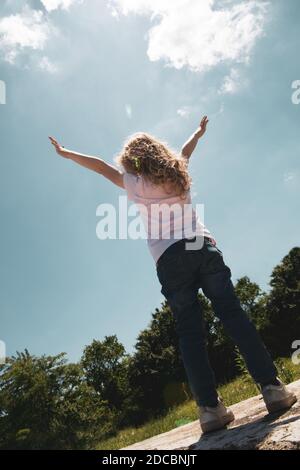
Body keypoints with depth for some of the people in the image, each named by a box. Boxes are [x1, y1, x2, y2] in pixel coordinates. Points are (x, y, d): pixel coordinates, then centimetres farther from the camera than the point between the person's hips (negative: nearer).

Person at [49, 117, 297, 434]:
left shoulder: (134, 183, 13)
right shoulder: (179, 172, 23)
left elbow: (99, 165, 23)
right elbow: (186, 150, 43)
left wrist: (65, 153, 37)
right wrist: (199, 132, 64)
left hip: (170, 260, -2)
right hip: (204, 247, 3)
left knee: (190, 333, -1)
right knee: (233, 315, -2)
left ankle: (210, 407, -4)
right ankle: (272, 387, -4)